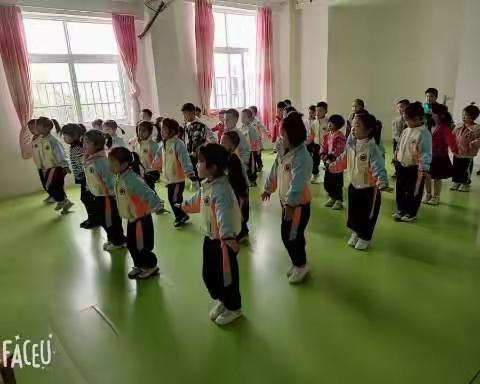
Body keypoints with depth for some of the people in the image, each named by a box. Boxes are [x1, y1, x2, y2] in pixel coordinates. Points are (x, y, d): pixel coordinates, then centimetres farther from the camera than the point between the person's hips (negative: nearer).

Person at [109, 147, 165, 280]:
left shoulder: (132, 179, -30)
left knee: (142, 246, 4)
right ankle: (139, 266, 39)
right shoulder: (119, 178, 0)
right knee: (131, 244, 20)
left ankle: (151, 267, 26)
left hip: (142, 218, -9)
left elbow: (147, 193, -38)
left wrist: (157, 206, -43)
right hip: (131, 218, 9)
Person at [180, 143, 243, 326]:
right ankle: (221, 300, 43)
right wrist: (188, 205, 45)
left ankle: (233, 308, 33)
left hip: (224, 239, -9)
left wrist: (228, 235, -62)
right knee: (208, 274, 19)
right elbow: (199, 198, 25)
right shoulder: (206, 183, 2)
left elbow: (224, 213, -46)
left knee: (227, 275, 10)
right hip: (210, 237, 9)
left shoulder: (221, 189, -28)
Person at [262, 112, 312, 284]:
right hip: (286, 201, 9)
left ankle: (301, 265, 23)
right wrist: (268, 189, 23)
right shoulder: (284, 151, 5)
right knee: (289, 235, 18)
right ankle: (298, 263, 37)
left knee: (290, 236, 0)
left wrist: (290, 204, -36)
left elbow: (297, 183, -32)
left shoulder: (302, 157, -24)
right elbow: (275, 170, 16)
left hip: (298, 204, -9)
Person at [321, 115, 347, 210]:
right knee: (327, 182, 13)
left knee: (337, 183, 1)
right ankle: (332, 198, 32)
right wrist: (325, 158, -7)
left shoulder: (340, 137, -15)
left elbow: (338, 152, -20)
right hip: (328, 163, 8)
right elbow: (323, 148, 7)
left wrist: (330, 158, -17)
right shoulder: (327, 136, 9)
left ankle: (339, 201, 14)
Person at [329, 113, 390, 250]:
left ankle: (365, 237, 33)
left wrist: (382, 183, -51)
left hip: (369, 189, -6)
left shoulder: (372, 148, -27)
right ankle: (356, 233, 42)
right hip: (354, 186, 6)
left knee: (367, 215, 11)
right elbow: (343, 159, 13)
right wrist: (332, 167, 24)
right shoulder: (351, 144, -5)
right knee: (353, 212, 19)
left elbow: (379, 168, -35)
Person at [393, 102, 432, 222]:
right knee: (400, 189, 18)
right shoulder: (406, 130, 4)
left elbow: (425, 153, -24)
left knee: (413, 192, 9)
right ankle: (401, 209, 36)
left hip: (415, 168, -7)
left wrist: (424, 168, -30)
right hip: (402, 166, 7)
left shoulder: (424, 134, -20)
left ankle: (411, 213, 26)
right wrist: (397, 157, 20)